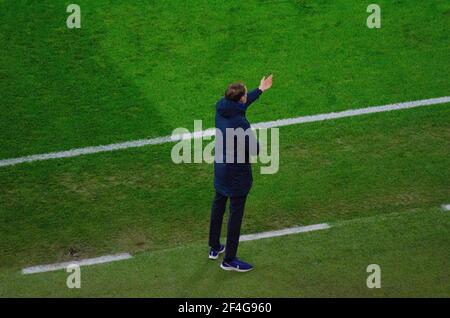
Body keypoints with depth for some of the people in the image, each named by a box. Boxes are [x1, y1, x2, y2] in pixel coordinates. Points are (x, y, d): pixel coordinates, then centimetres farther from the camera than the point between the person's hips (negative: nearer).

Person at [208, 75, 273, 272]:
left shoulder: (220, 108, -8)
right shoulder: (240, 124, -32)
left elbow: (240, 106, 14)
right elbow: (255, 150, -24)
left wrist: (260, 90, 23)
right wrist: (253, 138, -3)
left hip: (220, 168, 8)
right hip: (237, 174, -8)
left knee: (218, 206, 23)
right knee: (235, 214, 5)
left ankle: (214, 248, 38)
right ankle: (229, 260, 15)